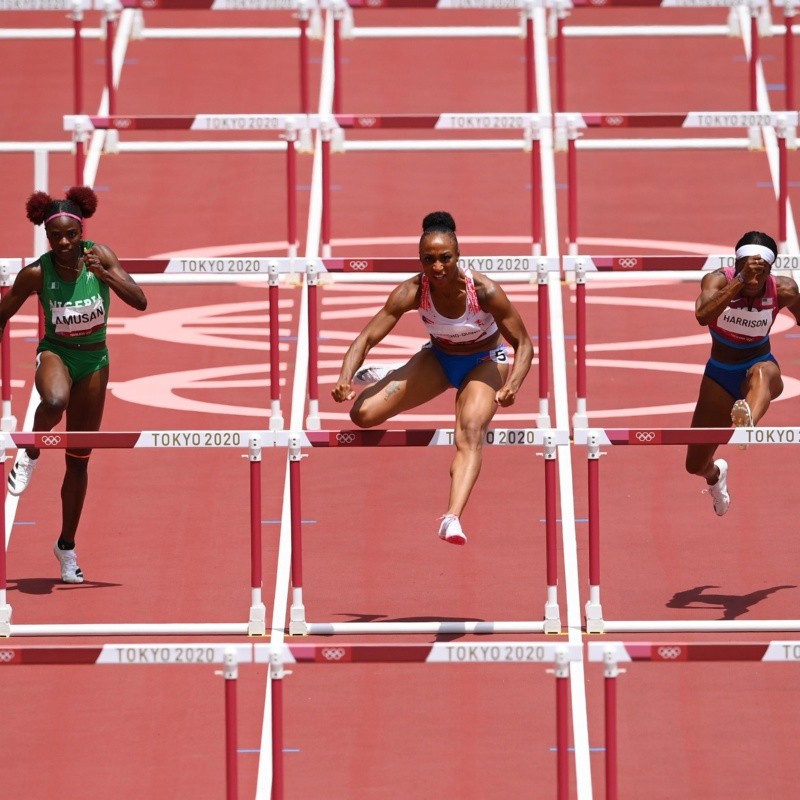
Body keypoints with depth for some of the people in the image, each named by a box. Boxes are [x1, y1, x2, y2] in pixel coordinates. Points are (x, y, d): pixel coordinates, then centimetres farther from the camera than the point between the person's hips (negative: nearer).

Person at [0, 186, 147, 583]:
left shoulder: (99, 256, -14)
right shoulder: (36, 273, -16)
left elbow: (140, 301, -20)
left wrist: (105, 274, -34)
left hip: (94, 361, 2)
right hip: (55, 353, -2)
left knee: (79, 461, 9)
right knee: (56, 400, -41)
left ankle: (67, 546, 23)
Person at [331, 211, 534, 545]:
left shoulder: (484, 291, -30)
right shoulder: (412, 291, -24)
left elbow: (523, 344, -22)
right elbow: (367, 337, -23)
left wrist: (512, 385, -41)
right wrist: (345, 380, -41)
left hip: (484, 363, -3)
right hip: (437, 358, 3)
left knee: (470, 434, -33)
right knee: (363, 414, -8)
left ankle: (452, 518, -52)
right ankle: (385, 377, 29)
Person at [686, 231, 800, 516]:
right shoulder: (718, 280, -20)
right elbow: (702, 315, -42)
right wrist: (741, 281, -49)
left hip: (761, 366, -1)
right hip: (720, 374, 1)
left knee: (762, 372, -43)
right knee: (695, 465, 7)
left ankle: (747, 426, -75)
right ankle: (715, 474, 47)